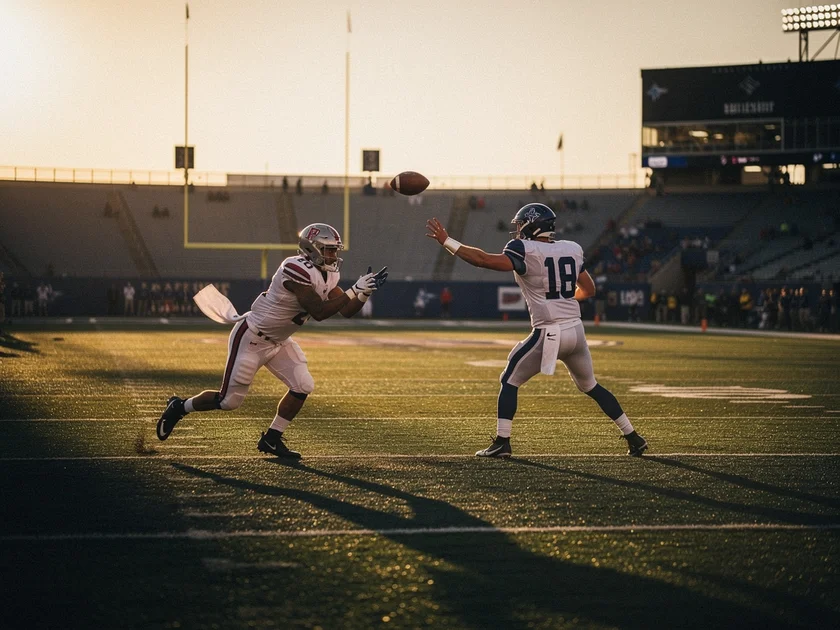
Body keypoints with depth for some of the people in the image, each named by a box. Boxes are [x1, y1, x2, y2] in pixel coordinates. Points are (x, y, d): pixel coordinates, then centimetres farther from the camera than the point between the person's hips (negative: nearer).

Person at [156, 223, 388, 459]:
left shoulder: (328, 275, 1)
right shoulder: (298, 270, -29)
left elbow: (347, 311, 4)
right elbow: (319, 312, -32)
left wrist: (365, 292, -12)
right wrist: (355, 291, -32)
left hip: (279, 341, 9)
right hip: (251, 339, -9)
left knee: (303, 386, -4)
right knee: (229, 401, -1)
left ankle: (271, 439, 11)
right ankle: (179, 407, 23)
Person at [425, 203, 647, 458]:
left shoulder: (526, 252, -9)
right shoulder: (572, 249, 9)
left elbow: (483, 260, -19)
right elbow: (588, 290, 18)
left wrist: (446, 241, -14)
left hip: (548, 334, -6)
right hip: (576, 330, 6)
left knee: (509, 381, 9)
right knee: (591, 386, 22)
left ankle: (502, 442, 3)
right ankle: (633, 437, 22)